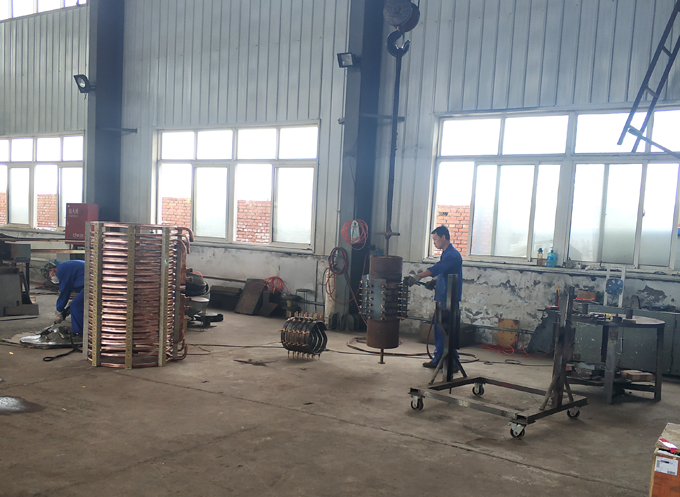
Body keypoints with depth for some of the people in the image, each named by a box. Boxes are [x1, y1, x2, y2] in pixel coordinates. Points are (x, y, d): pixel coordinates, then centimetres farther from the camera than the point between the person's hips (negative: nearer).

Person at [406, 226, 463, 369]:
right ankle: (438, 360, 23)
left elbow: (436, 269, -31)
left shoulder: (453, 255, -17)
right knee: (439, 329, 14)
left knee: (446, 331, -6)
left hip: (449, 299, -10)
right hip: (442, 298, 10)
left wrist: (418, 276, -40)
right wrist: (434, 281, 8)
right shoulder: (446, 254, 16)